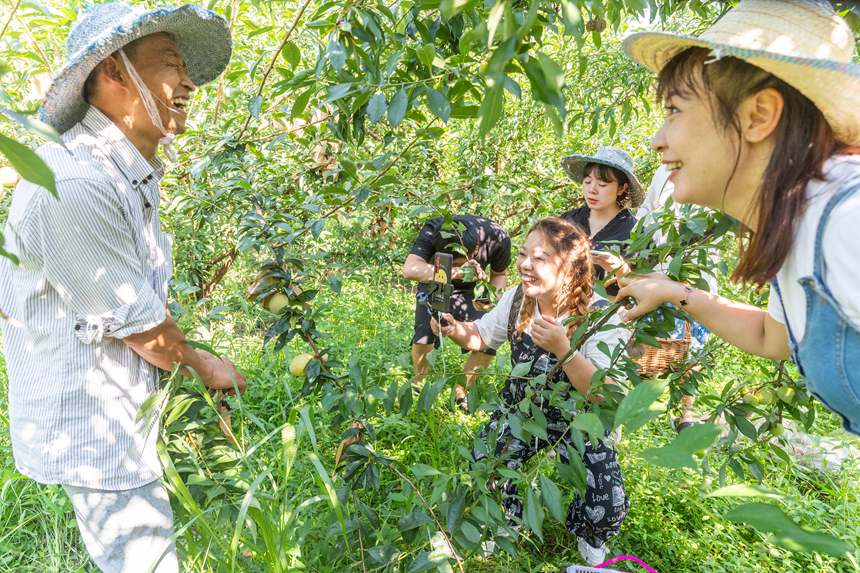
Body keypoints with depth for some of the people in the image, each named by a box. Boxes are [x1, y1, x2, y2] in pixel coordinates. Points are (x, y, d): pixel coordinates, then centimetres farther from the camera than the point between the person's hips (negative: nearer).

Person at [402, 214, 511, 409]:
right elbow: (410, 269, -50)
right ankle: (418, 385, 4)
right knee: (425, 333, -25)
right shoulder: (433, 230, -33)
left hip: (469, 291, 2)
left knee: (488, 345, -13)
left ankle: (462, 391, 14)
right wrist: (456, 272, -61)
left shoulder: (498, 239, -27)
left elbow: (499, 275, -5)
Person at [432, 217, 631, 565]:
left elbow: (604, 395, -30)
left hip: (581, 420, -3)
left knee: (606, 510, -13)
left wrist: (563, 350, -45)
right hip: (521, 407, 4)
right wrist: (456, 330, -20)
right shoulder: (517, 300, -13)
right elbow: (481, 337, 4)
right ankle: (508, 519, 28)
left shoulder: (602, 318, -27)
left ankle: (588, 537, 26)